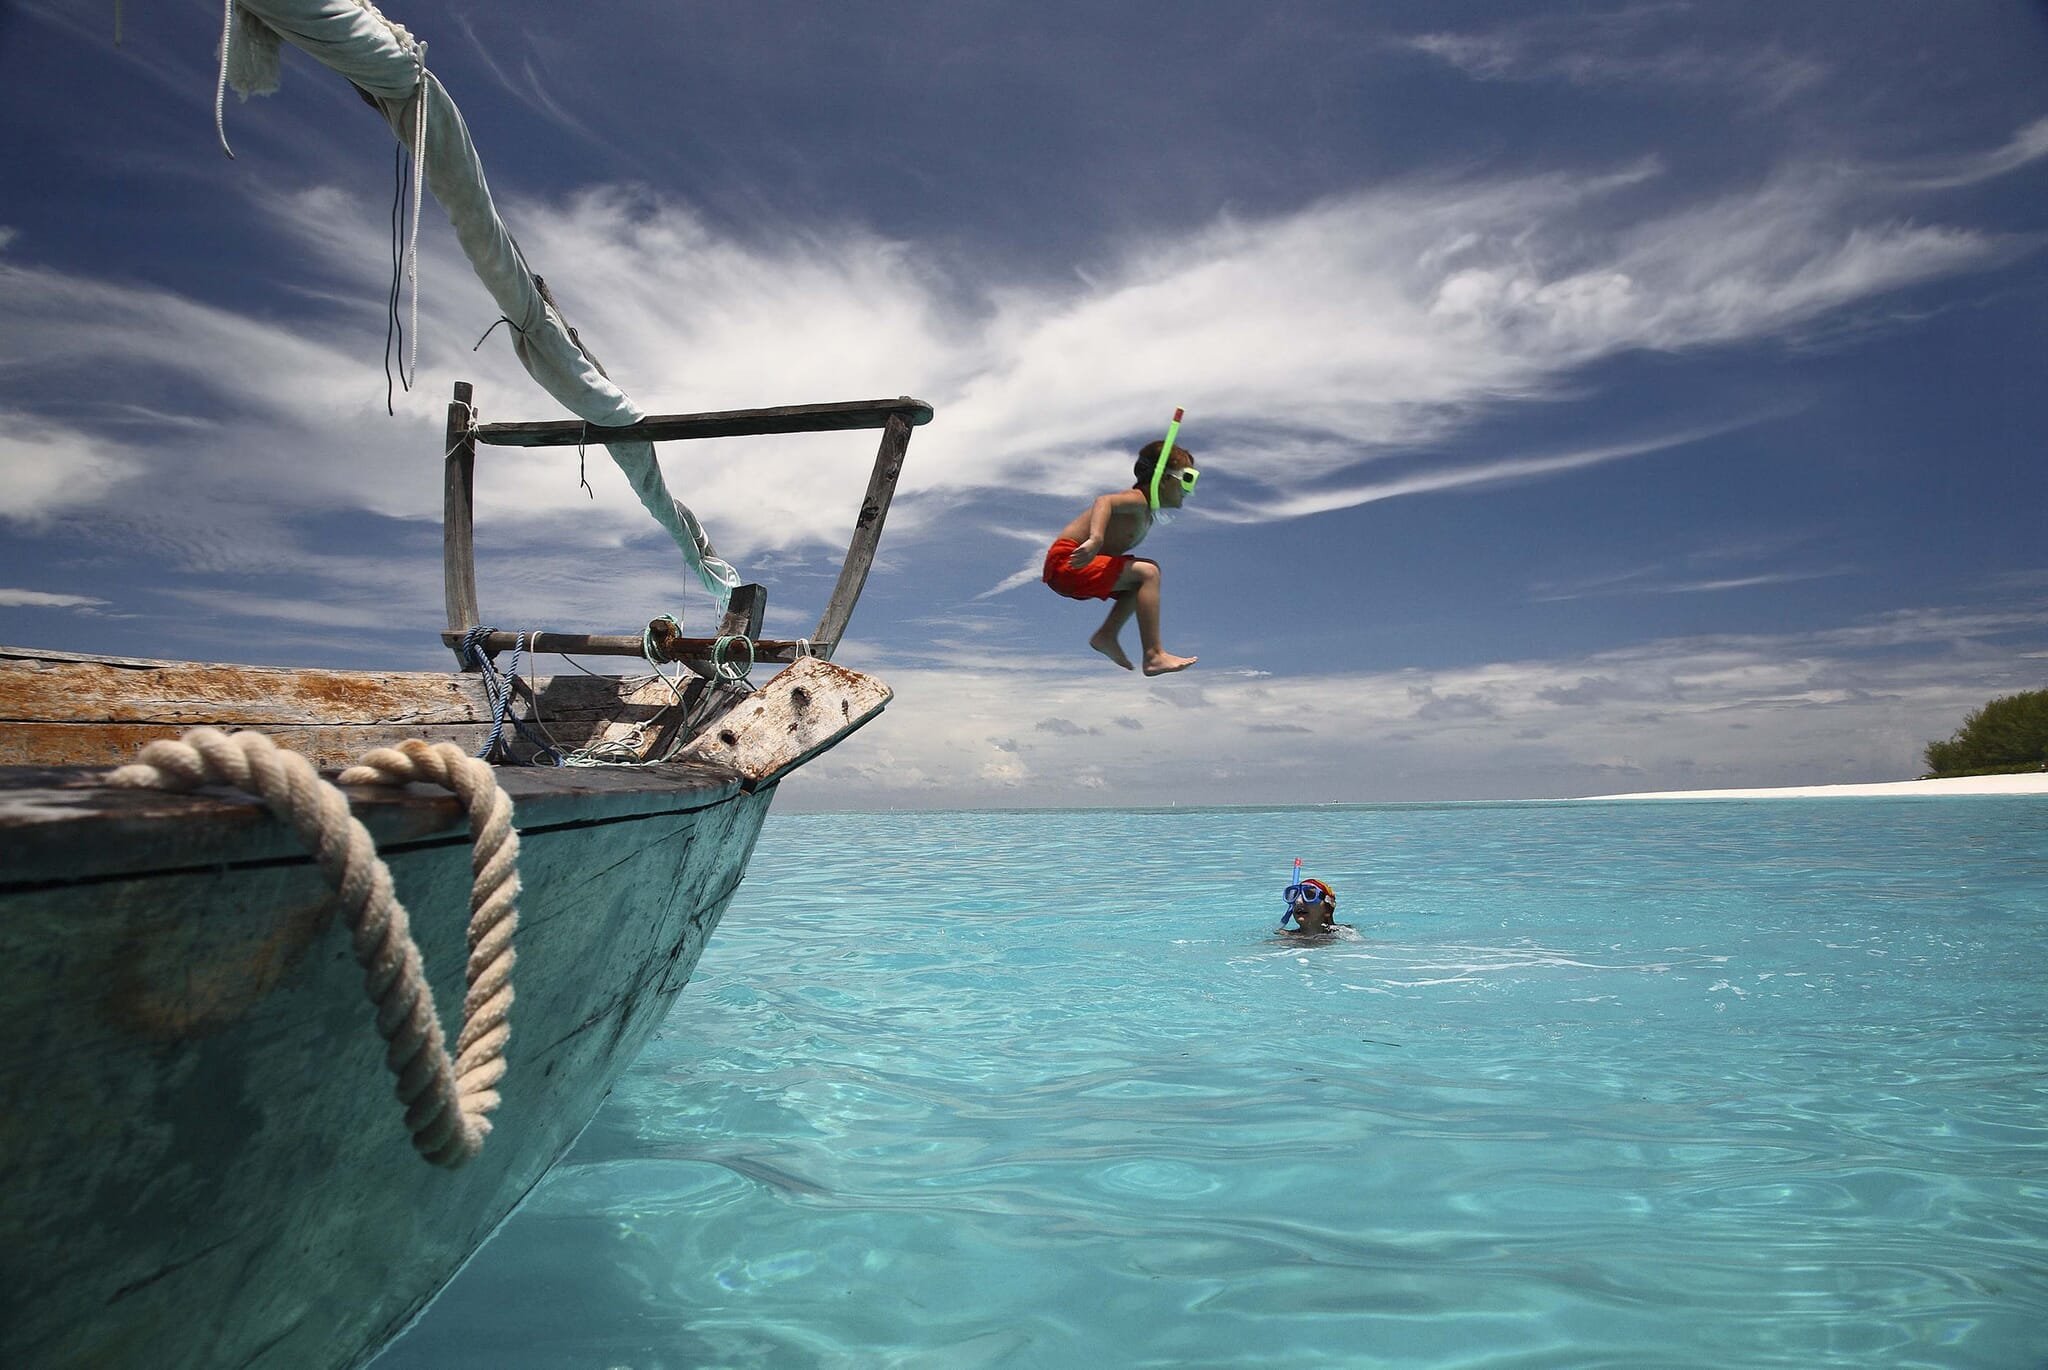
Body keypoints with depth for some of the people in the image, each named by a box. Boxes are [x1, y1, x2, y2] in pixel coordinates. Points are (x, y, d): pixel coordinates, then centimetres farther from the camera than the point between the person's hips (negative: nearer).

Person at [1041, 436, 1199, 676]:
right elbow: (1104, 501, -33)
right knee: (1148, 573, -19)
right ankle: (1154, 656, -23)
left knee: (1147, 573, 18)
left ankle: (1107, 635, 9)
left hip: (1069, 570, 10)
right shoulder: (1137, 499, -13)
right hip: (1066, 563, -10)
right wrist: (1095, 540, -49)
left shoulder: (1146, 515, 17)